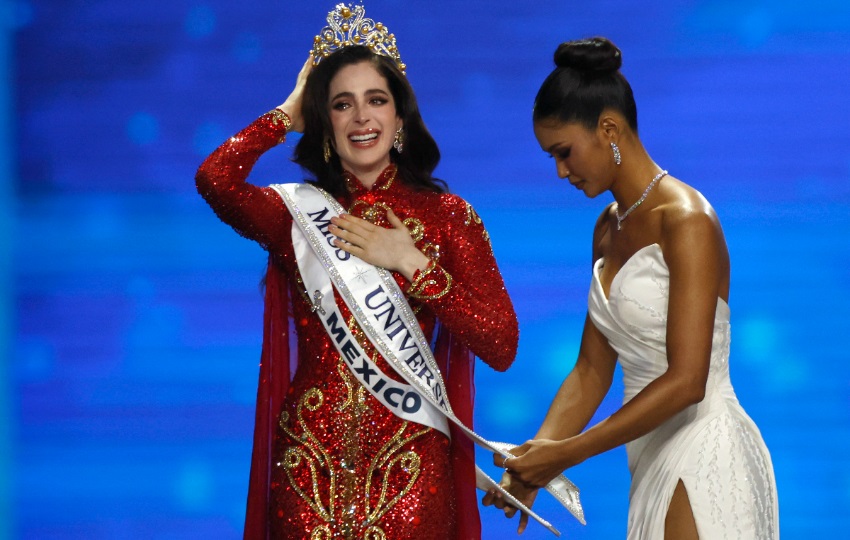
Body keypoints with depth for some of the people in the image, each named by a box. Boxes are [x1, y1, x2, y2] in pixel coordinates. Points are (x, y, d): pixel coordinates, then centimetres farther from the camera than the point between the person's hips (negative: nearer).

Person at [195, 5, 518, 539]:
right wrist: (287, 114, 0)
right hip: (312, 462, 1)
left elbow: (501, 346, -4)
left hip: (409, 461, -1)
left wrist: (414, 264, -9)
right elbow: (216, 180, -15)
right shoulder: (296, 213, 7)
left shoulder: (446, 215, 5)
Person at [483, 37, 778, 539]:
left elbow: (686, 380, -20)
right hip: (654, 459, 8)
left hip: (704, 454, -8)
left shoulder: (685, 221, -13)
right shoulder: (609, 228, 13)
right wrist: (536, 459, -1)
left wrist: (566, 454, -18)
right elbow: (592, 370, 13)